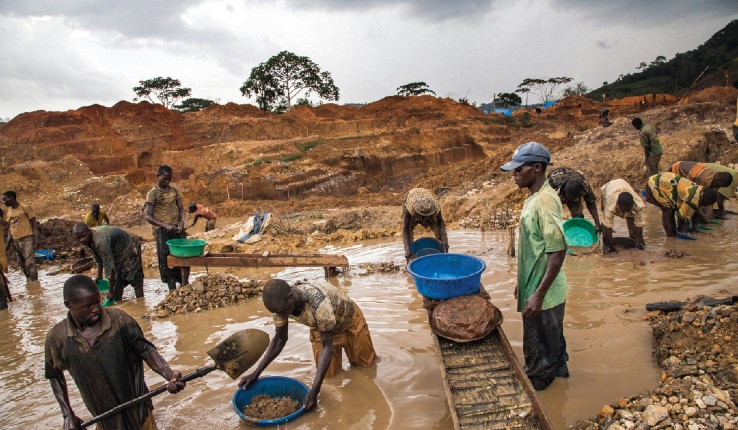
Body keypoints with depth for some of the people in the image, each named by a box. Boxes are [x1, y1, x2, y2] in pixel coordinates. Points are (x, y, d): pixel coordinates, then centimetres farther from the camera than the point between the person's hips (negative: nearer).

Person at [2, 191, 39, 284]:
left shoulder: (25, 208, -7)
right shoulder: (8, 211, 11)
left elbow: (33, 223, -5)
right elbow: (9, 227, 16)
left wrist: (36, 238, -13)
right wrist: (8, 242, 9)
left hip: (27, 238, -6)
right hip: (16, 241, 6)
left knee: (30, 262, -13)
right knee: (22, 263, 11)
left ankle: (34, 283, -13)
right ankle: (29, 280, 22)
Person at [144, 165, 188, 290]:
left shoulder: (175, 190, 9)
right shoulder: (153, 194, -4)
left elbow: (181, 209, 9)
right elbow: (149, 217, -8)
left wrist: (181, 223, -11)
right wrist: (165, 225, -20)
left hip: (177, 229, 4)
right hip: (162, 231, -4)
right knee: (166, 261, 0)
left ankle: (184, 285, 16)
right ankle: (172, 290, 8)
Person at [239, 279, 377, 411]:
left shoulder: (319, 303, -46)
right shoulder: (281, 303, -27)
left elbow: (327, 346, -38)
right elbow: (280, 339, -12)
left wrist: (314, 390, -42)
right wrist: (256, 373, -17)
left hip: (349, 320, -4)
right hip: (320, 325, 4)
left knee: (365, 364, 12)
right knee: (329, 374, 4)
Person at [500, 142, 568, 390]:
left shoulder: (545, 201, -23)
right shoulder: (534, 198, 7)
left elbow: (558, 251, -25)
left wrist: (538, 295, -23)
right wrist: (523, 283, 20)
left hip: (543, 295, -9)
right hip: (534, 288, 9)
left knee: (538, 354, 9)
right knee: (551, 343, 26)